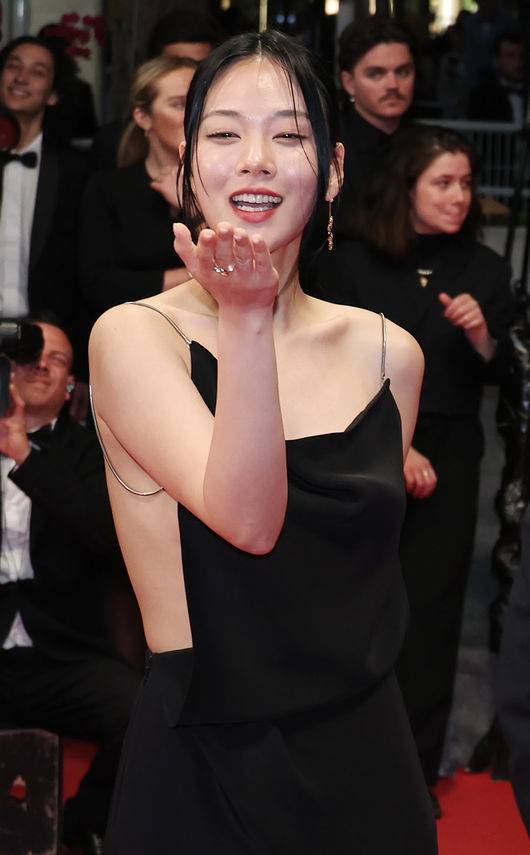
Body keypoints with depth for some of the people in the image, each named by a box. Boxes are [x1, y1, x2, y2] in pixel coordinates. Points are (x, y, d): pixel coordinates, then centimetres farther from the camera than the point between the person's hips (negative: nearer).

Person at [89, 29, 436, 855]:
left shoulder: (388, 353, 0)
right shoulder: (133, 337, -11)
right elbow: (247, 521, -24)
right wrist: (244, 320, -30)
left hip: (366, 757, 3)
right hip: (202, 777, -3)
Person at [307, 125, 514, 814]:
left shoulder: (485, 270, 5)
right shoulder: (350, 265, -1)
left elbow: (497, 376, 8)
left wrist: (482, 334, -13)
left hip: (448, 458, 1)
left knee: (429, 609, -1)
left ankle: (414, 770, 6)